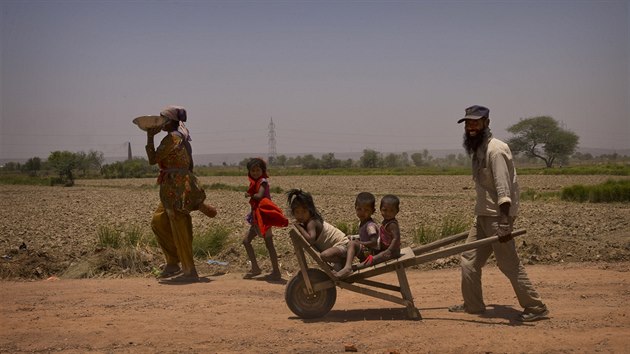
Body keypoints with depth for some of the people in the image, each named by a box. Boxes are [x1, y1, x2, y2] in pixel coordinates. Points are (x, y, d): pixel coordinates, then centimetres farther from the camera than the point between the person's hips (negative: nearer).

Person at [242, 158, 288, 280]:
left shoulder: (262, 182, -11)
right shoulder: (255, 182, 14)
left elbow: (259, 196, -27)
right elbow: (256, 196, 9)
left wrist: (249, 195, -13)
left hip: (263, 217, -10)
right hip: (256, 217, 10)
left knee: (269, 244, -6)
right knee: (246, 240, 10)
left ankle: (276, 272, -2)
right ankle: (255, 268, 14)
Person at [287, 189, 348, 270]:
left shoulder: (311, 223, -24)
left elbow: (310, 239, -38)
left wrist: (299, 227, -29)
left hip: (342, 245, -11)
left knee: (324, 256, -37)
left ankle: (339, 263, -12)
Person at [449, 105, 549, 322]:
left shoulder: (495, 150, -17)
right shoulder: (477, 149, 12)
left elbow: (503, 188, -24)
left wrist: (504, 223, -30)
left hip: (498, 216, -10)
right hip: (483, 215, 10)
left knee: (508, 263, -7)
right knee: (469, 259, 13)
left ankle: (536, 308, 2)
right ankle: (473, 304, 24)